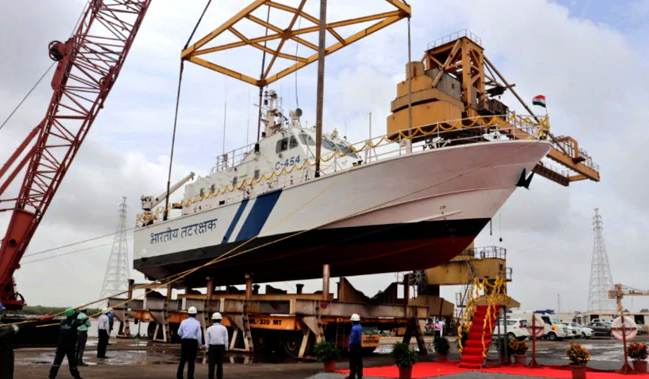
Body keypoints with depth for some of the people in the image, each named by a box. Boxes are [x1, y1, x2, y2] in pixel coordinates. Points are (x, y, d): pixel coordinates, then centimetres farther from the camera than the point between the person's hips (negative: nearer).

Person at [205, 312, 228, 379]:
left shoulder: (209, 329, 1)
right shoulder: (224, 328, 0)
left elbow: (207, 341, 0)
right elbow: (225, 340, -1)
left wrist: (207, 351, 4)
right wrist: (225, 350, 4)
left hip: (212, 347, 0)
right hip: (221, 347, 0)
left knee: (211, 364, 1)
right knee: (219, 364, 6)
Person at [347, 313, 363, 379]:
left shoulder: (354, 328, -19)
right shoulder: (360, 327, 7)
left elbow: (352, 338, -19)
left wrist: (349, 347, -11)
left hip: (354, 346, -9)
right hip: (359, 345, 9)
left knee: (353, 362, -3)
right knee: (359, 361, 12)